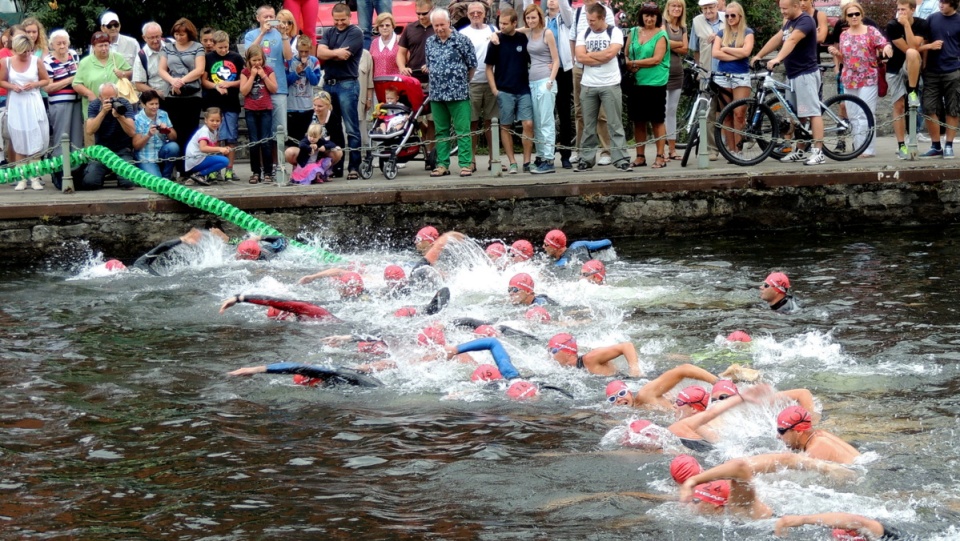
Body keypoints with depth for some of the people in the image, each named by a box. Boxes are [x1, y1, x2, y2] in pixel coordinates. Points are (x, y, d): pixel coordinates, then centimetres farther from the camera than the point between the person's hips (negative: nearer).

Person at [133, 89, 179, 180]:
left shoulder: (163, 115, 2)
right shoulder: (137, 120, -10)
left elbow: (174, 137, 4)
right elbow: (136, 146, -10)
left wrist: (168, 131, -19)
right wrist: (148, 135, -26)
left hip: (161, 154, 5)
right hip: (146, 158, -5)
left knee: (173, 146, -27)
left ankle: (166, 176, -5)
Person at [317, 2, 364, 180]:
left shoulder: (355, 33, -3)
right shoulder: (329, 33, 14)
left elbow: (343, 56, -14)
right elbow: (320, 53, -1)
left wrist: (329, 53, 0)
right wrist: (336, 53, -15)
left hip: (347, 84, -6)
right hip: (328, 84, 6)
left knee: (352, 129, -7)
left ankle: (354, 167, -8)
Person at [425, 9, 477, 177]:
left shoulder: (461, 40, -4)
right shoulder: (430, 42, 10)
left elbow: (472, 64, 2)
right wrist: (437, 80, 14)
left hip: (458, 94, -4)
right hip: (436, 94, 5)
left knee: (462, 130, -4)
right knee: (441, 131, 8)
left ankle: (465, 164, -3)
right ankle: (442, 164, 11)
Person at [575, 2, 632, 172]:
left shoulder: (614, 32, -1)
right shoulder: (584, 35, 9)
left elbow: (610, 53, -16)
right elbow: (580, 57, -4)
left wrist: (590, 54, -5)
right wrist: (601, 58, -10)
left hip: (610, 84, -3)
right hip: (588, 86, 3)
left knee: (615, 125, -3)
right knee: (588, 126, 7)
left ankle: (620, 159, -5)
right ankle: (586, 159, 11)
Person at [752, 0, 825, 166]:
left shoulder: (805, 21, -15)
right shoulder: (789, 22, 16)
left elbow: (792, 40, -30)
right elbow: (777, 39, 25)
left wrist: (778, 59, -43)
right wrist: (759, 56, 24)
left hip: (806, 74, -10)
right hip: (792, 74, 10)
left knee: (812, 112, -12)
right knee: (798, 115, 13)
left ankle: (818, 152, -16)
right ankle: (799, 151, 20)